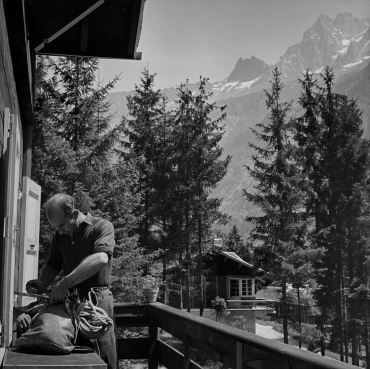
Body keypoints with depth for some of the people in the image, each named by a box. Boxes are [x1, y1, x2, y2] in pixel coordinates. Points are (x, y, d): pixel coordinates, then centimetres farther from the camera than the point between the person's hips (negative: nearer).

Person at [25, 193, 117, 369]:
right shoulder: (61, 234, 11)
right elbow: (52, 265, 17)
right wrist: (42, 284, -5)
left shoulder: (102, 227, -9)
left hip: (98, 298, -5)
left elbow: (101, 259, -26)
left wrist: (65, 283, -30)